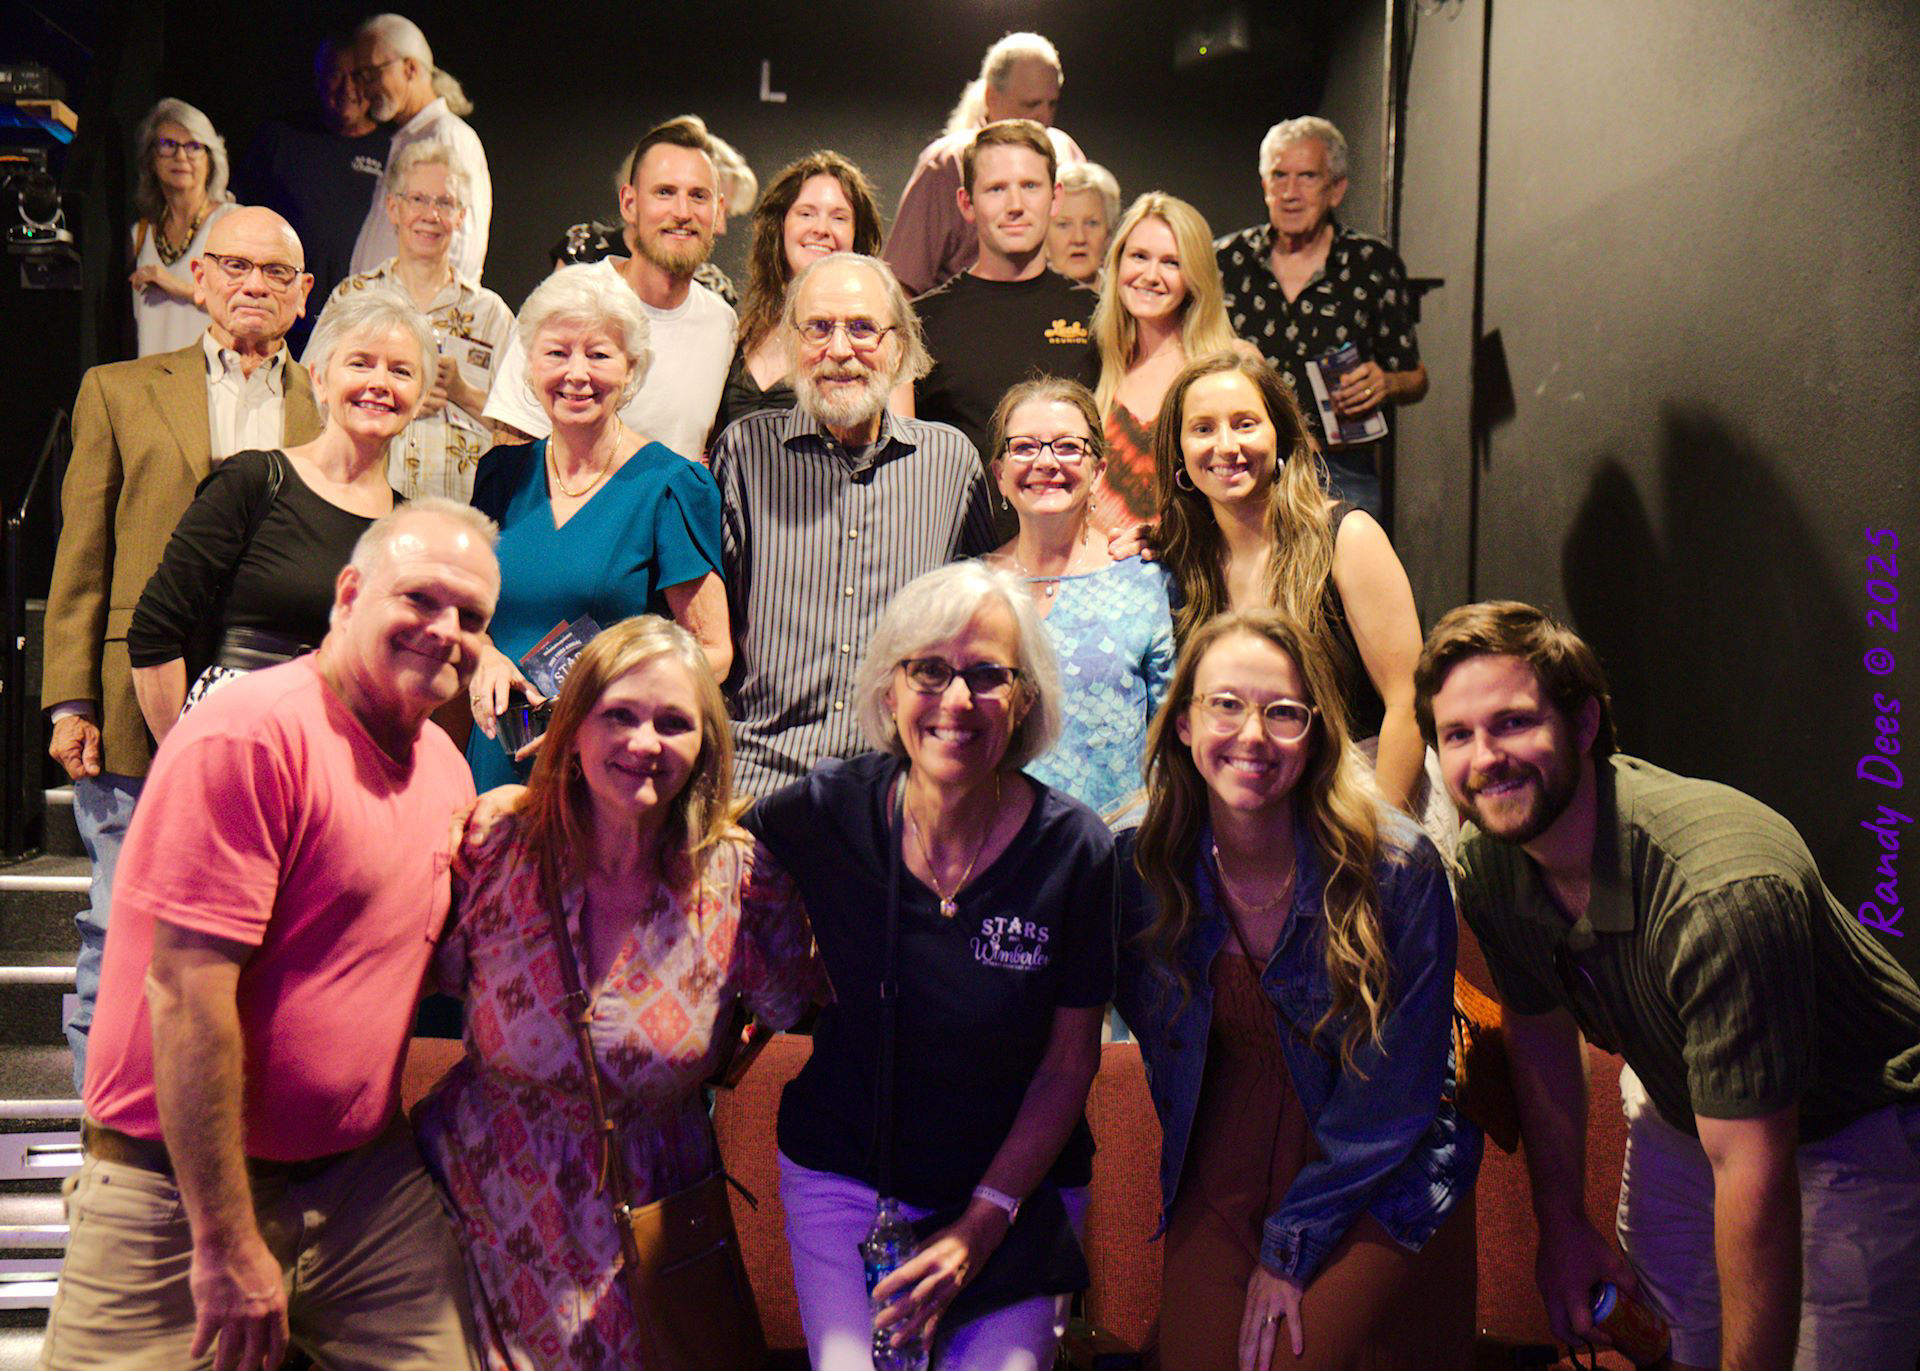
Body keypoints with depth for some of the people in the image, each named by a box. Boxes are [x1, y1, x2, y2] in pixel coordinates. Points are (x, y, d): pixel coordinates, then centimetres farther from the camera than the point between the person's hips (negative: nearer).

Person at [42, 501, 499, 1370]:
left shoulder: (445, 767, 9)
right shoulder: (251, 736, -17)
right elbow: (186, 991, -21)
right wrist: (229, 1245, -19)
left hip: (366, 1178, 7)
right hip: (181, 1184, -6)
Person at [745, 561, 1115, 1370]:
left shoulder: (1076, 853, -14)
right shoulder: (828, 813, -12)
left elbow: (1070, 1064, -7)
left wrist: (983, 1226, -10)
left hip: (1017, 1184, -1)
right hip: (843, 1178, 1)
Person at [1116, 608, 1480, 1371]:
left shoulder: (1399, 868, -18)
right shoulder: (1142, 869, -8)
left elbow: (1395, 1091, -12)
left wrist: (1292, 1247, -10)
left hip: (1381, 1188, -2)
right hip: (1221, 1181, 3)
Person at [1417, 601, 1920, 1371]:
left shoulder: (1725, 892, -39)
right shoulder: (1486, 862, -15)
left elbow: (1753, 1181, -34)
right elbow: (1539, 1031, 4)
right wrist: (1562, 1225, 9)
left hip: (1858, 1137, -6)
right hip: (1678, 1115, 6)